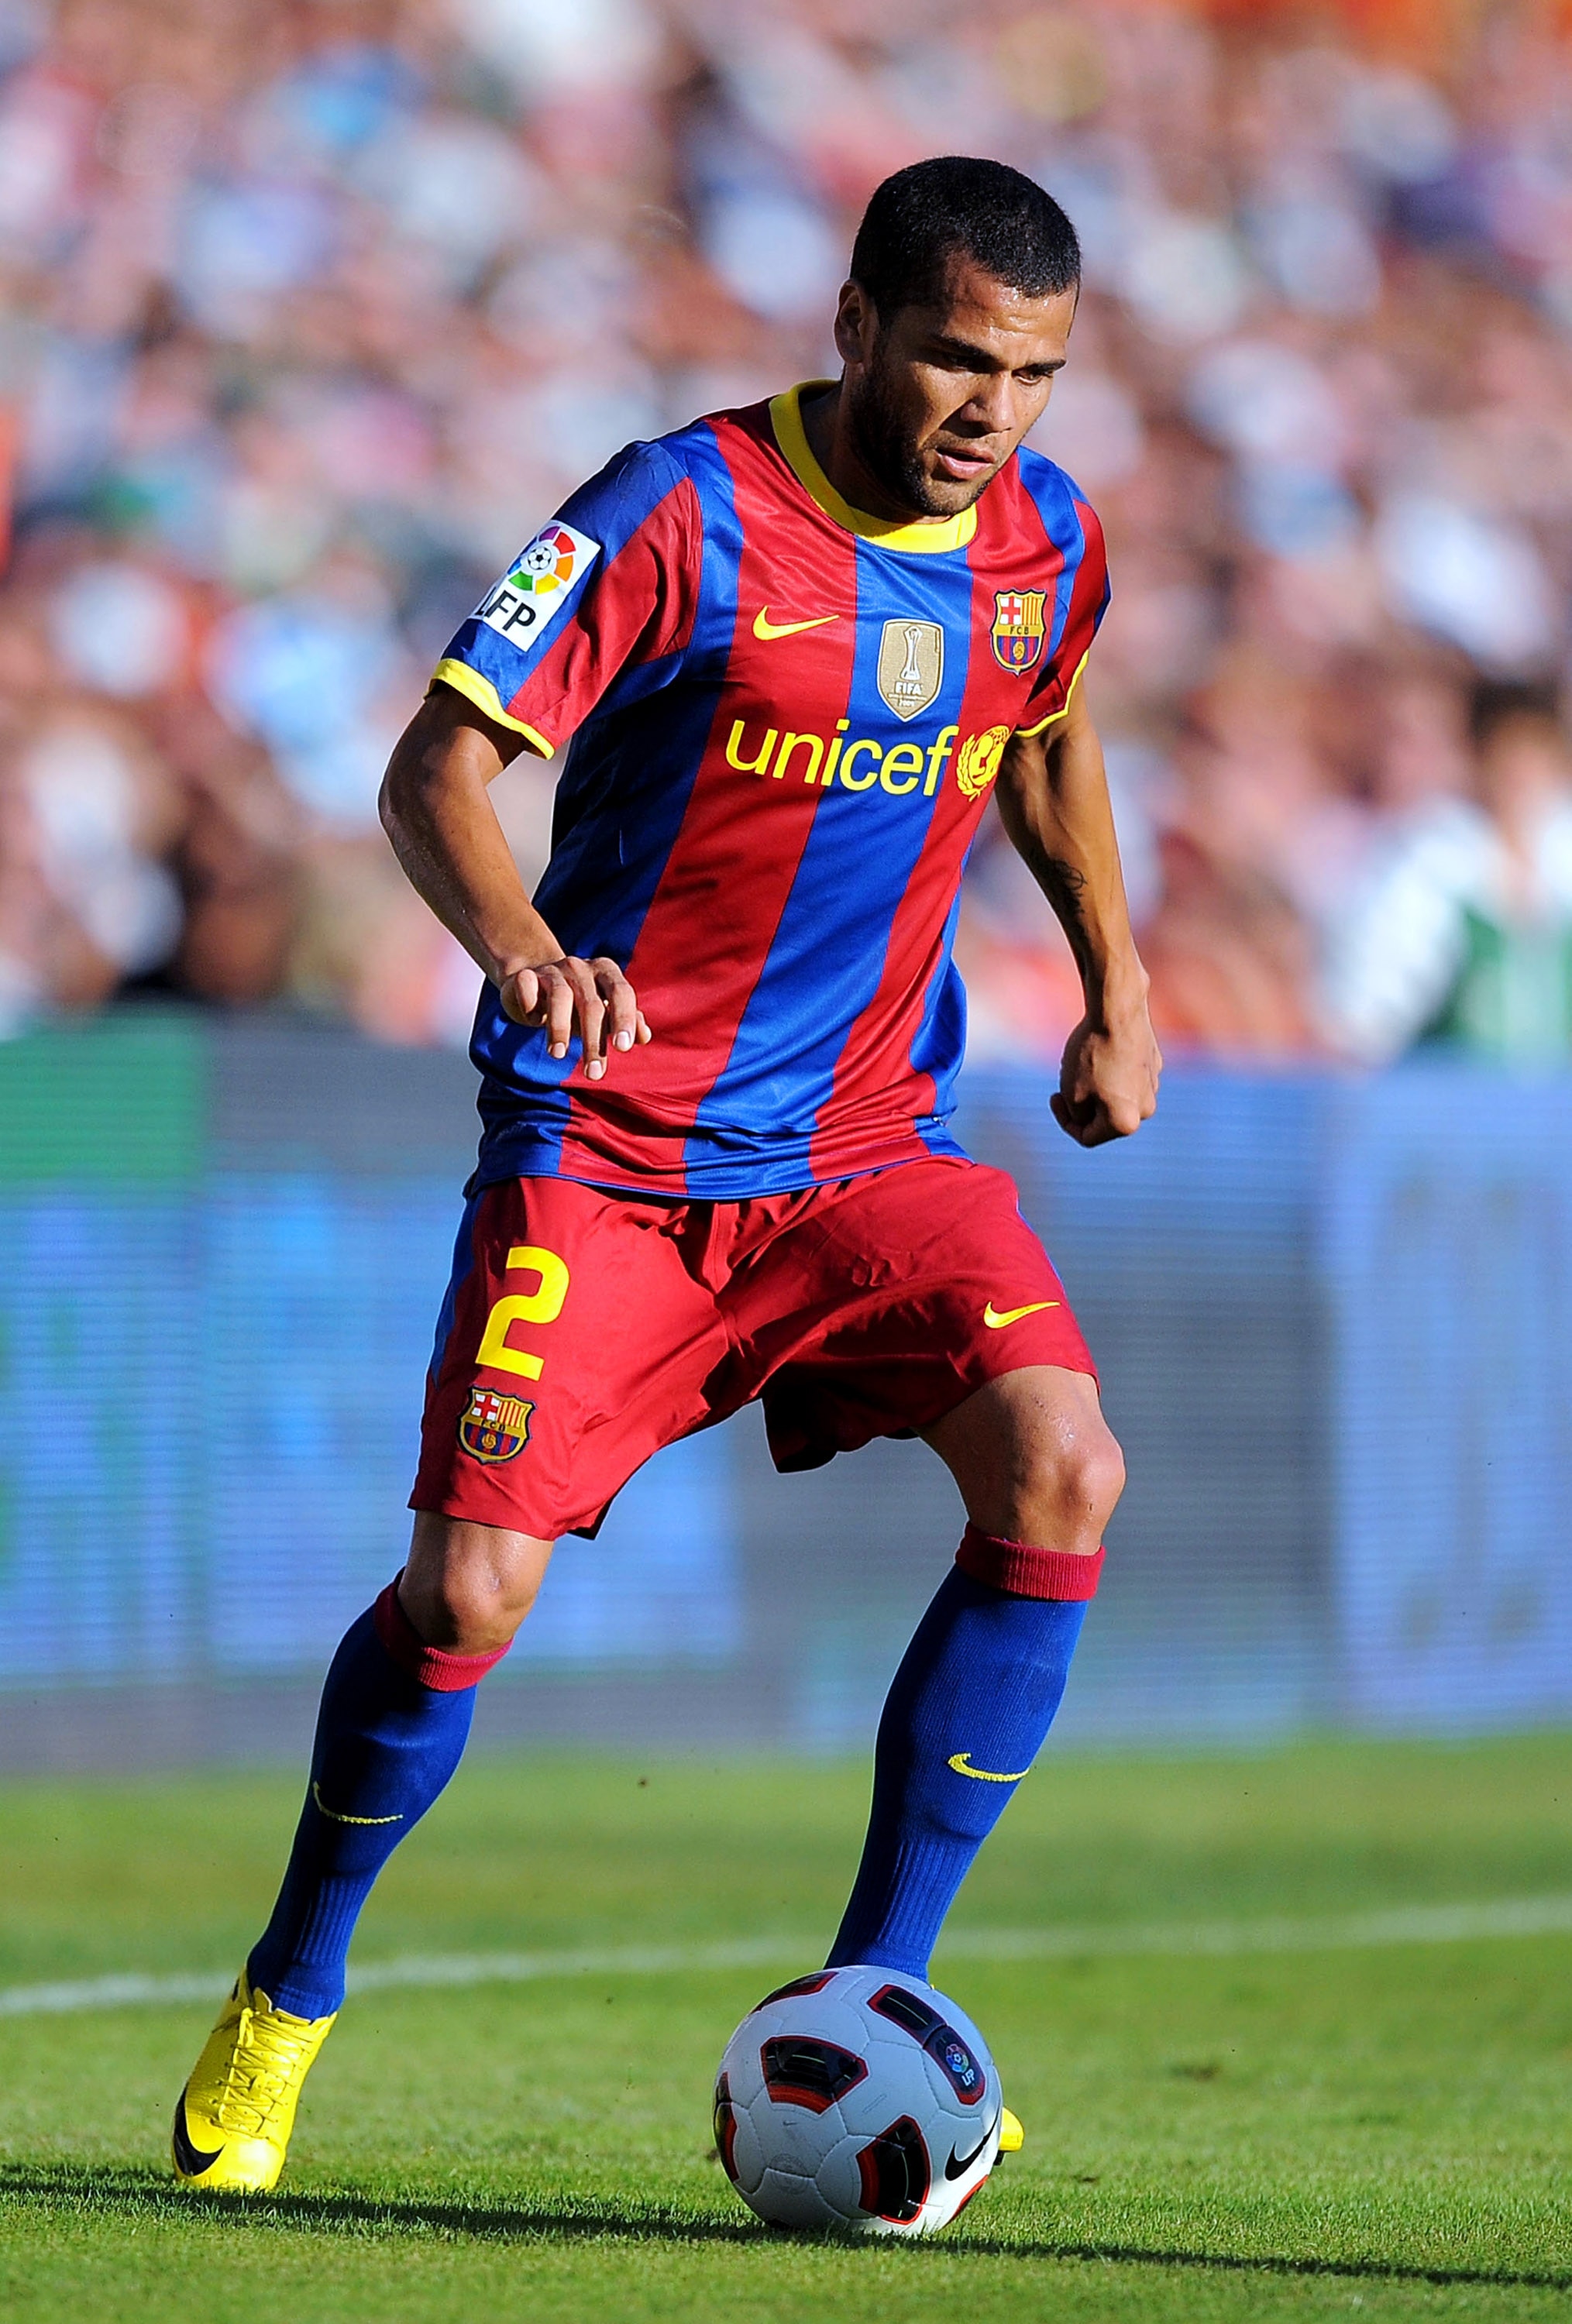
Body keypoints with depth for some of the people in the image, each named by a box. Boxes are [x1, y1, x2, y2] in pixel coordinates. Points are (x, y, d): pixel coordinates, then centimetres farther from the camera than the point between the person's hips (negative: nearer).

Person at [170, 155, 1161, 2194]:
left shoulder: (1045, 542, 2)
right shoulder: (683, 515, -15)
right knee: (468, 1591, -12)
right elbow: (441, 763, -21)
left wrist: (1117, 987, 16)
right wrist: (519, 944, -41)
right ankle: (286, 2003, 15)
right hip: (604, 1145, -4)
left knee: (1059, 1473, -20)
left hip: (869, 1144, 4)